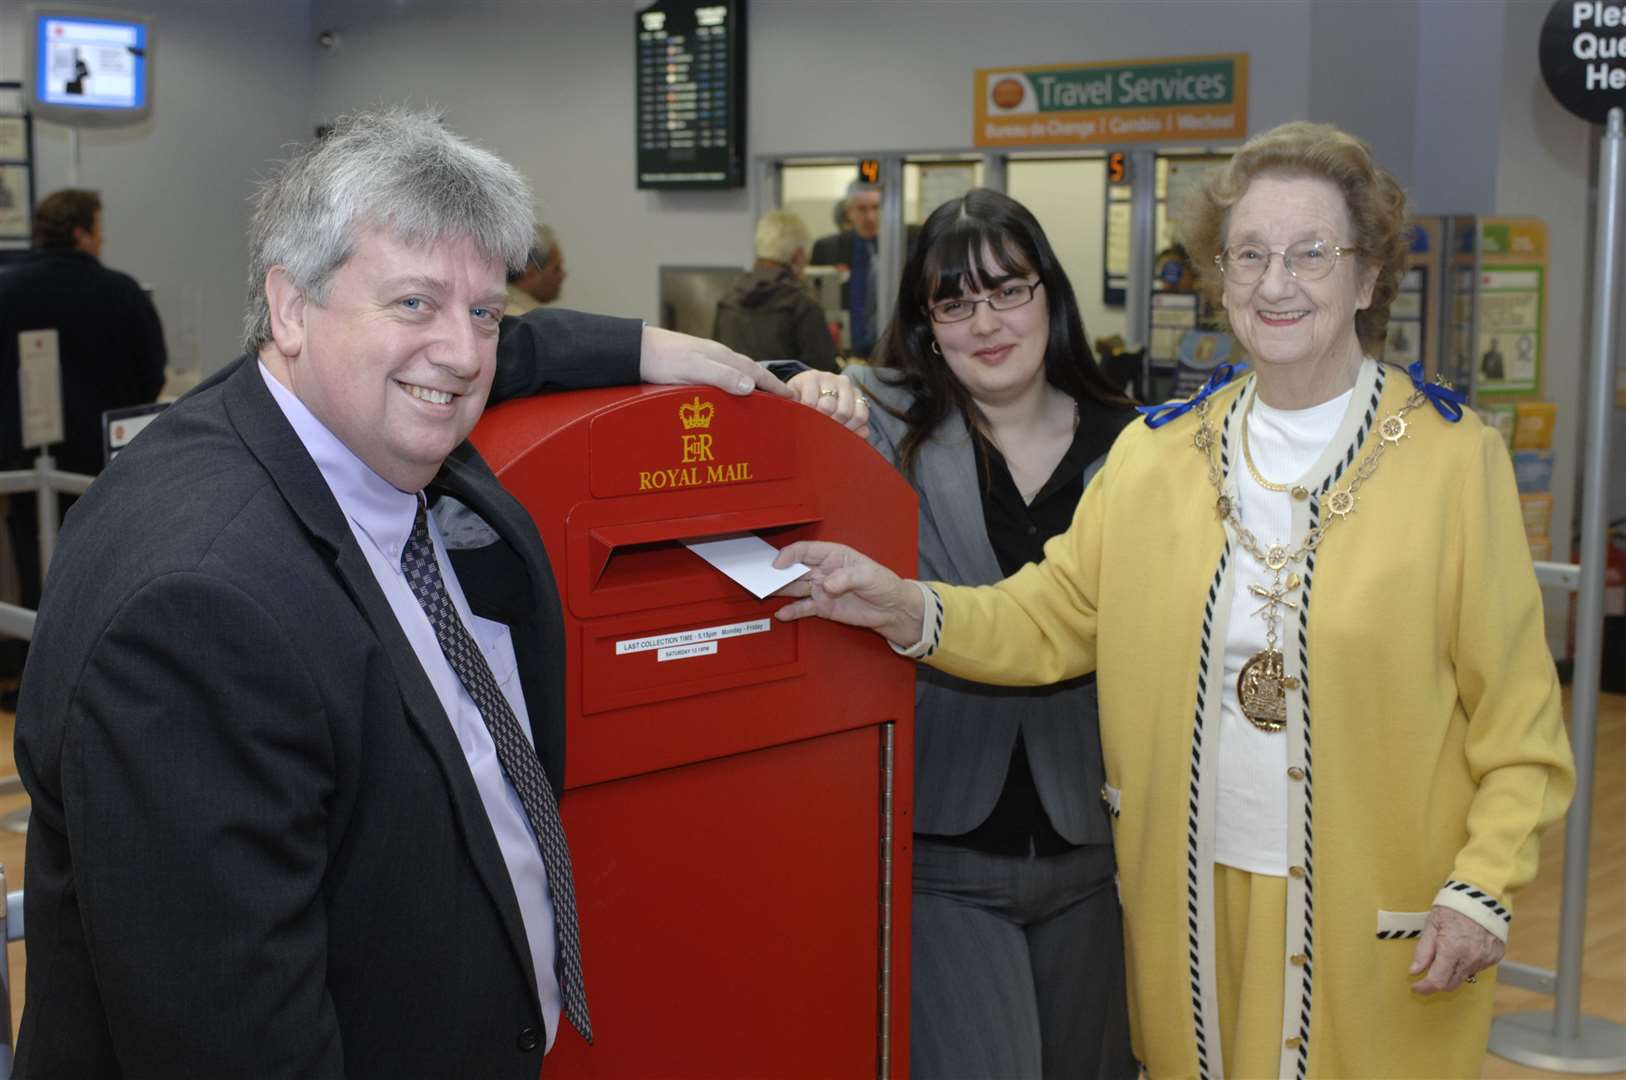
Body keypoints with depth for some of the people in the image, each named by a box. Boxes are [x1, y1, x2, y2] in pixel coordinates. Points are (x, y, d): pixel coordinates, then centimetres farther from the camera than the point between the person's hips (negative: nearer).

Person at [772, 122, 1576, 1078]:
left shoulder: (1452, 456, -6)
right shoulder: (1158, 452, 3)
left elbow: (1518, 713, -5)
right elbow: (1053, 617, 3)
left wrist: (1484, 887, -12)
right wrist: (904, 609, -13)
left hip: (1377, 916, -3)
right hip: (1192, 894, 3)